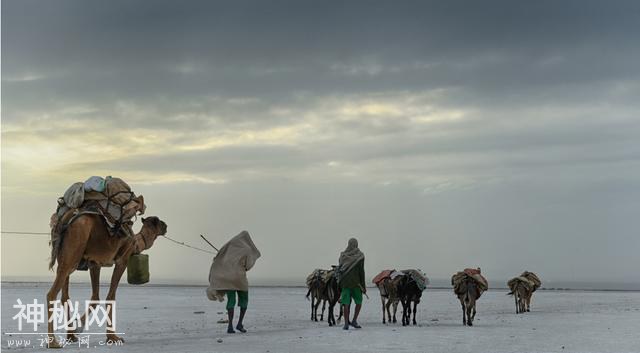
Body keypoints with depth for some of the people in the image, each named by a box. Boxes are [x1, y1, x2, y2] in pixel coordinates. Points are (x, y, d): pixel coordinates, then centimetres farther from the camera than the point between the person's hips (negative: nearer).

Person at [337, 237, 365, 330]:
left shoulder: (343, 255, 5)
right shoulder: (359, 255, -5)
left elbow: (339, 270, 4)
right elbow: (361, 271, -7)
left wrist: (339, 282, 10)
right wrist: (363, 286, -3)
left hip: (344, 282, 3)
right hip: (355, 282, -3)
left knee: (346, 303, 4)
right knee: (359, 301, 13)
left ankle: (346, 323, -1)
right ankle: (354, 321, 4)